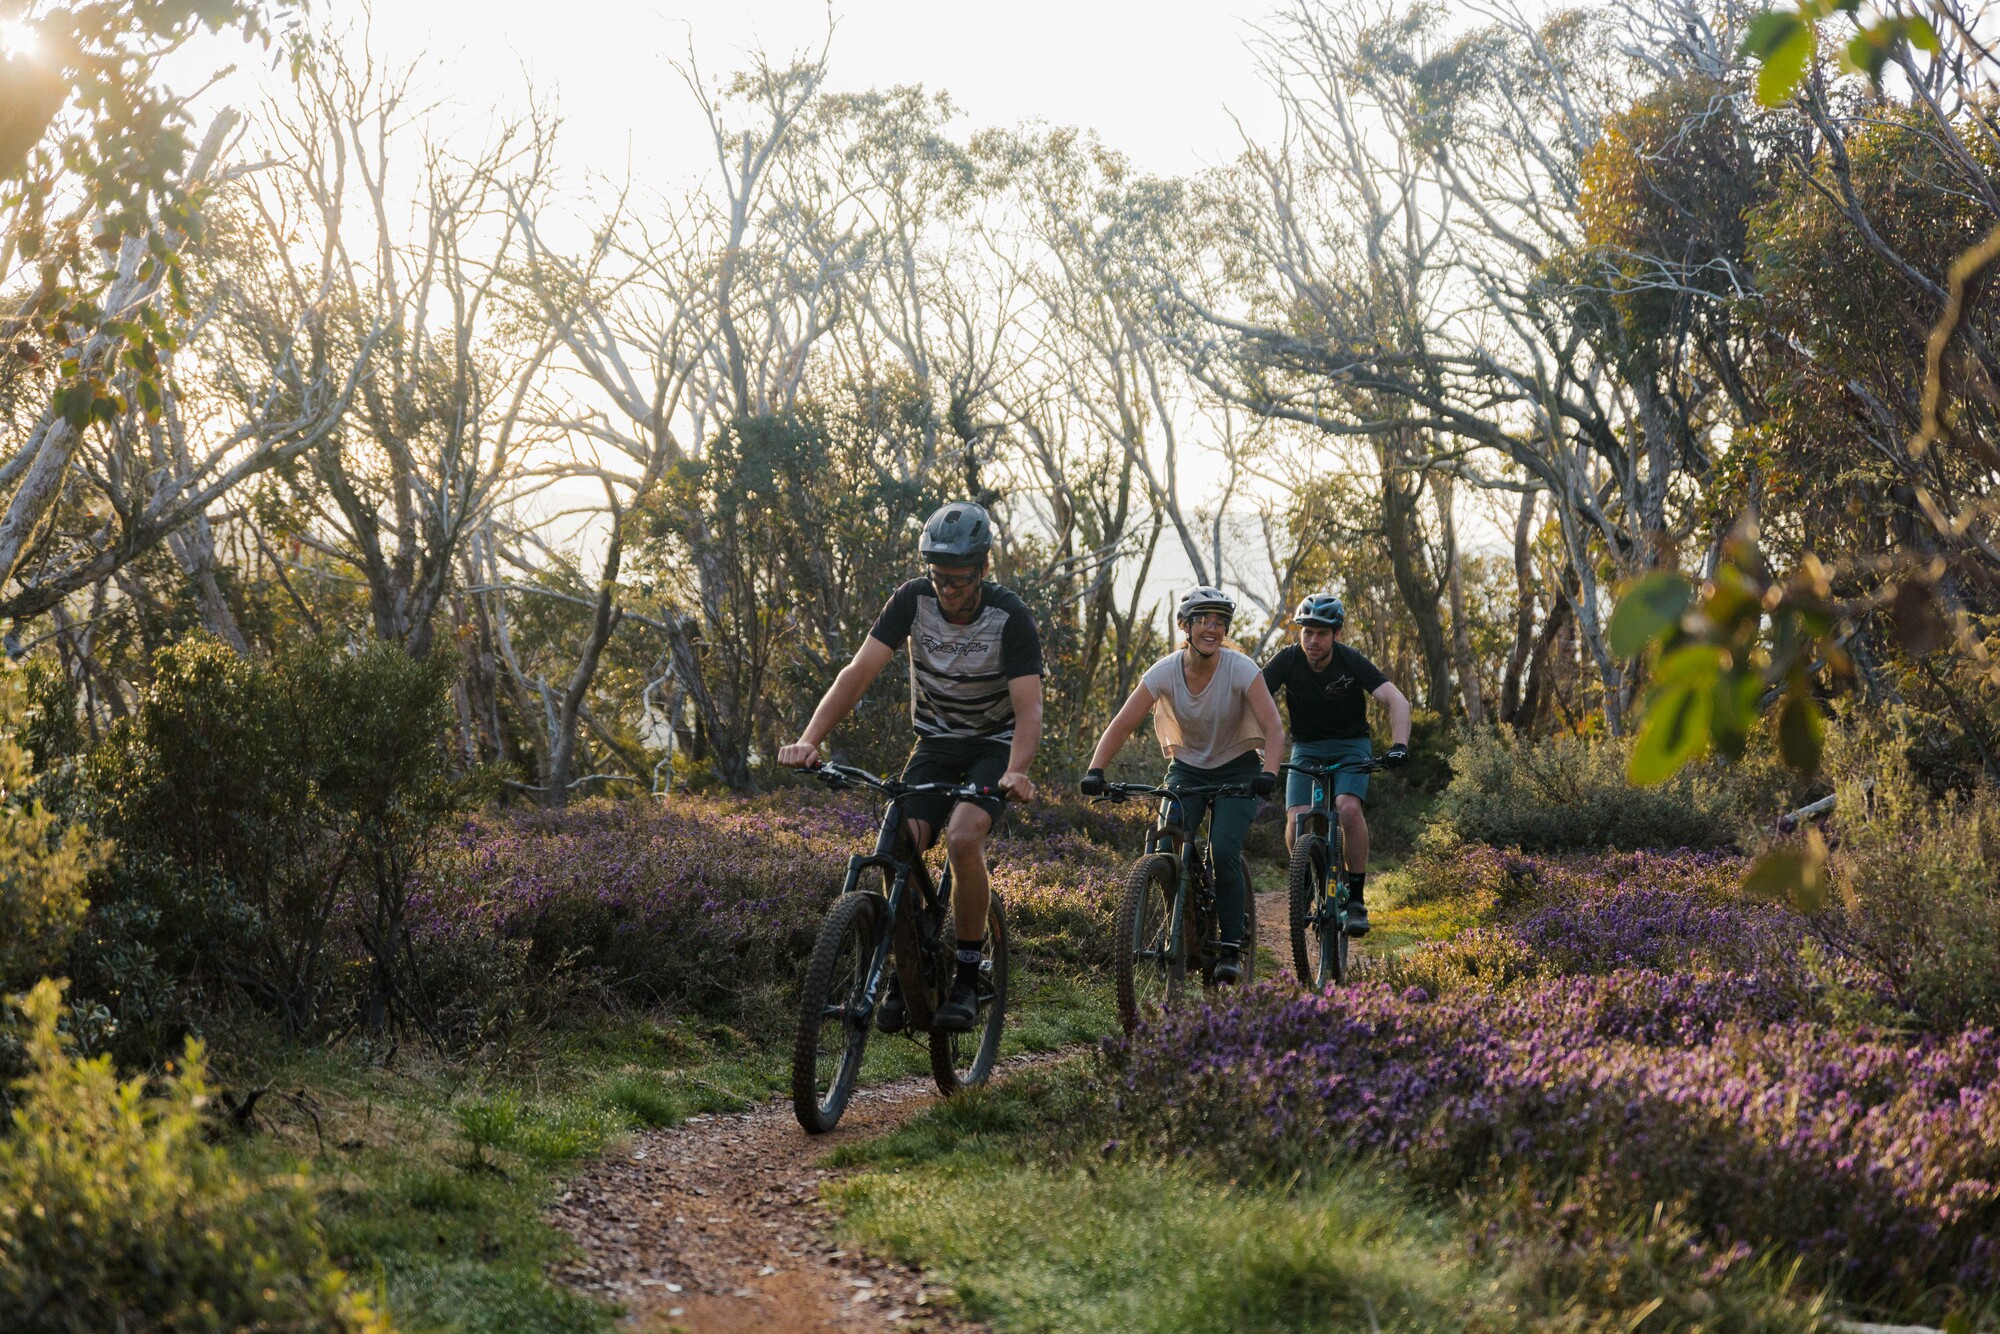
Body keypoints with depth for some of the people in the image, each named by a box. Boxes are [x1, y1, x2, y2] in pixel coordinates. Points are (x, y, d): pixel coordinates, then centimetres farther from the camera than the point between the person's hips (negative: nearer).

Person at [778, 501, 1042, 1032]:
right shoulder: (913, 600, -14)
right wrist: (808, 740, -33)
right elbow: (859, 672, -20)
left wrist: (1016, 772, -49)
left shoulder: (1010, 616, -22)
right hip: (936, 741, 3)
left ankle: (967, 978, -14)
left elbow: (1029, 709, -28)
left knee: (963, 839, -29)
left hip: (994, 744, -3)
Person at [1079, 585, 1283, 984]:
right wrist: (1095, 771, -35)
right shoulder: (1164, 672, -17)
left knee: (1223, 850, -22)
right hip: (1186, 768, 2)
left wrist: (1268, 772, -46)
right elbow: (1122, 724, -19)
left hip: (1236, 769, -2)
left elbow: (1273, 727, -27)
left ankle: (1232, 948, -7)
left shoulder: (1241, 669, -21)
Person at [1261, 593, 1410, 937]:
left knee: (1348, 807, -28)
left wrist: (1399, 745, -41)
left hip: (1350, 745, -1)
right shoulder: (1287, 660, -15)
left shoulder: (1351, 662, -18)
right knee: (1296, 821, -21)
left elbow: (1398, 701, -24)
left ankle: (1356, 899, -14)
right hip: (1306, 748, 2)